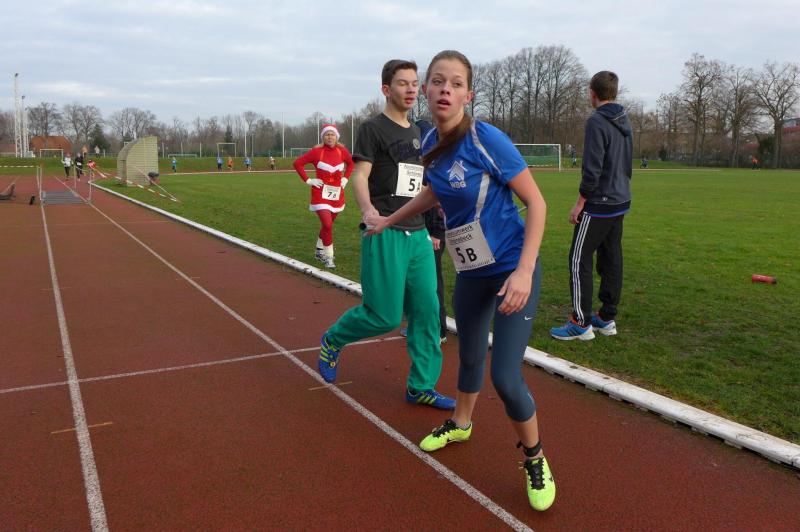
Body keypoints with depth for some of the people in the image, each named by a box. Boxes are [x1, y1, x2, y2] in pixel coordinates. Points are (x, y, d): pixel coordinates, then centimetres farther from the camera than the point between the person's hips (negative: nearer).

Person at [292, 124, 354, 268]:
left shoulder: (342, 151, 0)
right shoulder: (316, 151, -9)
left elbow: (351, 163, 19)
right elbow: (298, 163, -5)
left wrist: (346, 178, 8)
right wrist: (308, 180, -9)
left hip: (337, 193, 4)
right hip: (321, 193, -4)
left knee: (327, 224, 16)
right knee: (327, 225, -15)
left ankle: (319, 251, 36)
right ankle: (328, 257, -2)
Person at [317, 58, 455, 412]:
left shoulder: (419, 134, 19)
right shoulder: (373, 128, -3)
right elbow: (359, 176, -13)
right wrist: (367, 208, -33)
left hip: (418, 234, 7)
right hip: (385, 234, -7)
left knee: (427, 312, 4)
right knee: (385, 316, -5)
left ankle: (421, 386, 16)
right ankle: (332, 341, 23)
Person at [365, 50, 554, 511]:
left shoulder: (487, 140, -20)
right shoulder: (431, 143, 0)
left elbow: (536, 202, -17)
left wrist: (524, 272, -25)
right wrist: (390, 219, 29)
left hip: (512, 270, -6)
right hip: (471, 270, 6)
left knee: (506, 377, -10)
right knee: (470, 353, 22)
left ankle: (535, 459, 18)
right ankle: (461, 424, 49)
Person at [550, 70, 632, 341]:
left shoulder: (597, 122, -15)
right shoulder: (625, 122, 13)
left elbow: (592, 169, -20)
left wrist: (580, 203, -13)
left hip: (599, 205, -9)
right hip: (620, 202, 9)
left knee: (579, 259, -4)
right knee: (611, 259, 12)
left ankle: (581, 323, -1)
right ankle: (607, 318, 19)